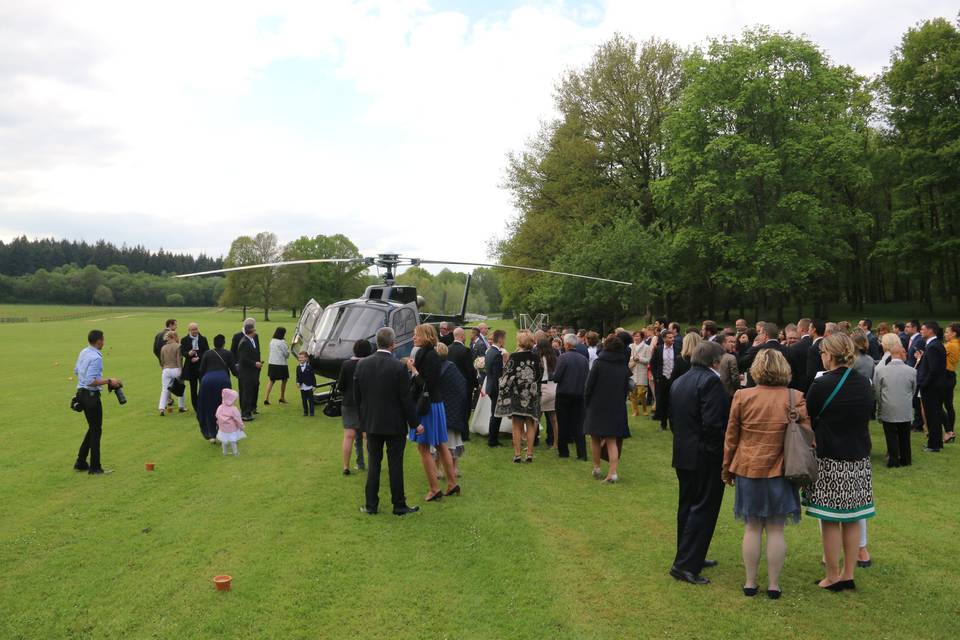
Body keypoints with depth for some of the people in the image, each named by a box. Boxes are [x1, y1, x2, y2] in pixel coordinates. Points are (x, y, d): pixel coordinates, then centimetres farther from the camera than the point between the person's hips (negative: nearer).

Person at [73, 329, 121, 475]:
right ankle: (95, 467, 5)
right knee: (96, 430, 0)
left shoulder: (83, 352, 8)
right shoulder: (96, 357, -20)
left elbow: (76, 371, 20)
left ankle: (81, 462, 21)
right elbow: (92, 381, -25)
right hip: (91, 395, -9)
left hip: (81, 392, 9)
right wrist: (109, 381, -18)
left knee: (92, 428, 18)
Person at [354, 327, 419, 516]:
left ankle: (371, 505, 17)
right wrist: (414, 423, -2)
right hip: (395, 424, -3)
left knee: (373, 464, 12)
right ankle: (399, 505, 14)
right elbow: (406, 399, -13)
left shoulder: (362, 364, -4)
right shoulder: (399, 367, -17)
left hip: (371, 423, 4)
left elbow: (356, 395, 3)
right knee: (395, 465, 5)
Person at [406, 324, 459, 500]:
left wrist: (413, 370, -15)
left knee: (423, 447, -2)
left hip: (429, 406, -9)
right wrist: (412, 368, -2)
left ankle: (434, 489, 4)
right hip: (428, 404, 9)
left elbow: (427, 385, -22)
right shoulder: (423, 354, 10)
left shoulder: (430, 356, -17)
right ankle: (452, 484, 22)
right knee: (440, 445, 14)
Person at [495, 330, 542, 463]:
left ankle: (517, 454, 5)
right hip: (531, 395, 2)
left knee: (517, 426, 6)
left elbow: (507, 375, -10)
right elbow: (538, 377, 4)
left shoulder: (513, 356, -10)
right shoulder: (535, 358, -2)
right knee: (530, 426, 9)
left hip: (516, 394, -2)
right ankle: (529, 453, 8)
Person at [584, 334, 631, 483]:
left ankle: (596, 468, 21)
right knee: (612, 441, 5)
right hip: (617, 408, 3)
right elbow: (626, 388, 8)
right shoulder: (624, 366, 2)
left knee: (595, 438, 13)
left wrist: (586, 403, 3)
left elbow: (589, 385, -9)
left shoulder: (598, 363, -10)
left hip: (597, 406, -3)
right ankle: (612, 472, -3)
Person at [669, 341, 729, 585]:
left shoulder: (678, 382, 10)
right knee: (704, 510, -2)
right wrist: (720, 453, -12)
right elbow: (712, 423, -23)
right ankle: (685, 564, -4)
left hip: (683, 455, 9)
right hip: (705, 457, -9)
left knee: (687, 507, 17)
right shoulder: (711, 381, -17)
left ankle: (691, 557, 27)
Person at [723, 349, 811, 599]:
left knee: (752, 528, 10)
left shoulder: (742, 396, -6)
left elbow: (731, 437, 1)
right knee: (776, 529, 8)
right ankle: (773, 584, 16)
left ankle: (750, 582, 18)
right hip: (780, 472, 0)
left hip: (748, 470, 1)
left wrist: (728, 468, 13)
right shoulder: (795, 398, -7)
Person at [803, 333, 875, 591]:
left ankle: (833, 577, 13)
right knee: (852, 519, 13)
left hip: (830, 462, -6)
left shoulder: (821, 385, -16)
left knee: (830, 521, 4)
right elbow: (865, 417, 14)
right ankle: (848, 575, 22)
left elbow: (807, 420, -5)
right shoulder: (864, 384, 2)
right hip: (859, 460, 6)